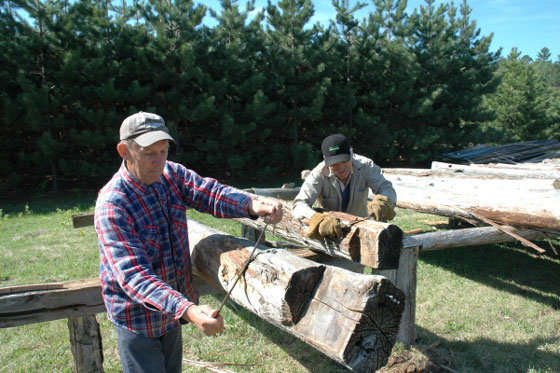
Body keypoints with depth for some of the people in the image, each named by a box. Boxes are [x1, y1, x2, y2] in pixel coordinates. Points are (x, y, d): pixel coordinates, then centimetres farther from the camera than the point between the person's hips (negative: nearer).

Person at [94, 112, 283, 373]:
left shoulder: (170, 173, -9)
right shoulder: (112, 206, -28)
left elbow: (209, 192, -21)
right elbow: (133, 275, -35)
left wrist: (253, 205, -42)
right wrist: (188, 310, -49)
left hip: (173, 309, 6)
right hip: (139, 315, -6)